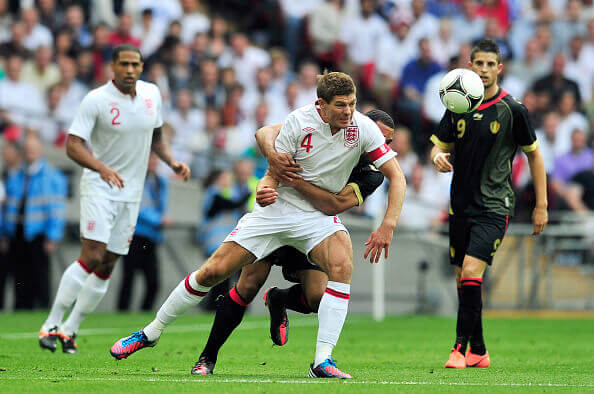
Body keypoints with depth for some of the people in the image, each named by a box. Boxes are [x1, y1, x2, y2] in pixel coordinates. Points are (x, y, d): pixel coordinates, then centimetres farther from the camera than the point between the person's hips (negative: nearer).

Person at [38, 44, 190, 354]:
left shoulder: (151, 94, 5)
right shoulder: (96, 100, -12)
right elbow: (73, 144, -17)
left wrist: (172, 162, 4)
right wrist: (102, 167, -32)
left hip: (131, 193, 6)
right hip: (99, 187, -6)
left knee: (106, 267, 4)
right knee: (92, 256, -19)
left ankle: (69, 329, 14)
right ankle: (51, 324, -12)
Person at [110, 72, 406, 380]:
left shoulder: (363, 127, -13)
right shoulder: (299, 120, -15)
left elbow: (396, 176, -10)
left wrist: (388, 225, -21)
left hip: (320, 217, 1)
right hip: (279, 208, -1)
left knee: (342, 265, -31)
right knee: (213, 270, -5)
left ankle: (322, 361, -27)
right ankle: (151, 332, 14)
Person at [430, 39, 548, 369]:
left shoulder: (513, 110, -6)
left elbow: (534, 154, 2)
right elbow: (440, 144, 13)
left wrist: (542, 206, 0)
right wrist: (438, 156, -13)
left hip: (495, 206, -5)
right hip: (461, 204, 5)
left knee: (471, 271, -20)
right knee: (462, 279, 8)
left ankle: (461, 347, -14)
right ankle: (478, 352, 19)